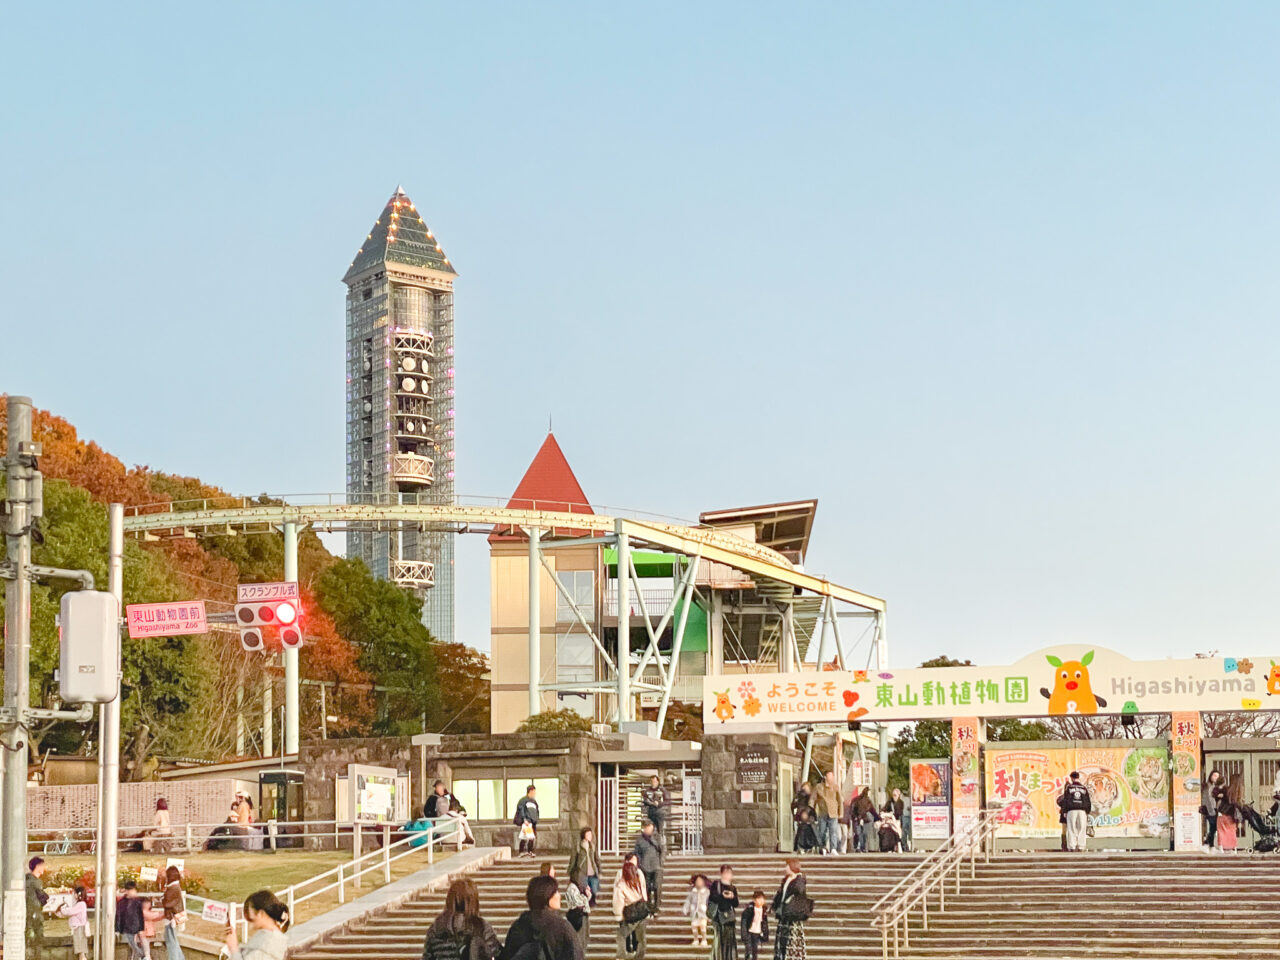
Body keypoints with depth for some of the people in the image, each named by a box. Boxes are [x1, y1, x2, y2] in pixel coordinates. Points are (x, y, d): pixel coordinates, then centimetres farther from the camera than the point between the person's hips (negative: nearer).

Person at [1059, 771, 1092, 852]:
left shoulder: (1068, 787, 3)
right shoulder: (1084, 788, 10)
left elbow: (1065, 800, 0)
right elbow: (1088, 802, 11)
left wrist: (1064, 811, 5)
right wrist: (1087, 812, 16)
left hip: (1071, 811, -2)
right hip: (1082, 811, 2)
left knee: (1071, 829, -2)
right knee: (1081, 829, 3)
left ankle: (1071, 846, -7)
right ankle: (1080, 847, -2)